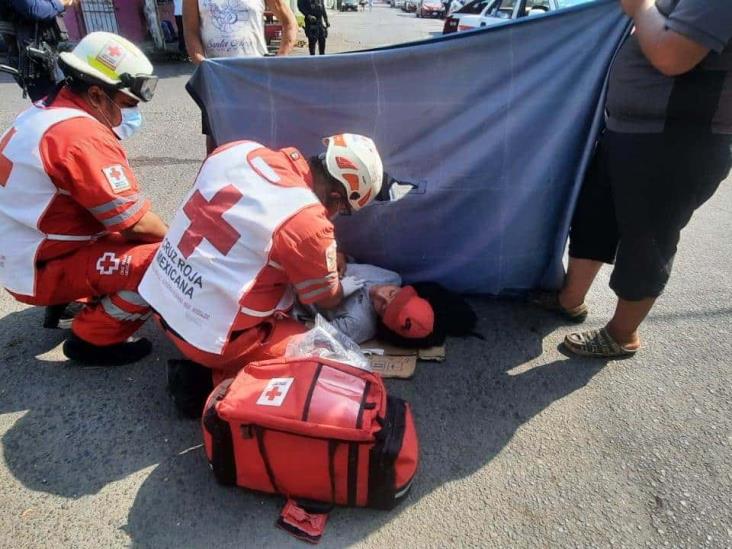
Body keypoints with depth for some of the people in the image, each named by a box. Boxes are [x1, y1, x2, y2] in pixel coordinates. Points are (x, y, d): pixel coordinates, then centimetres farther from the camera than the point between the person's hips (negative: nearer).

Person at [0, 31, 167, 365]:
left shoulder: (47, 110, 5)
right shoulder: (83, 136, -24)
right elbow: (135, 223, -21)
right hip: (39, 270, -10)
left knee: (153, 232, 17)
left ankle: (72, 302, 17)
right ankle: (92, 340, -4)